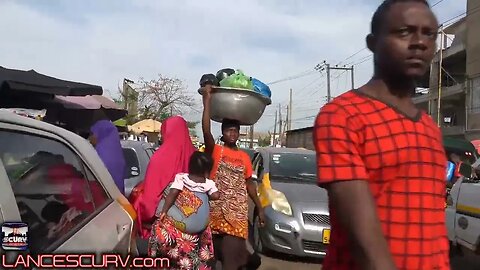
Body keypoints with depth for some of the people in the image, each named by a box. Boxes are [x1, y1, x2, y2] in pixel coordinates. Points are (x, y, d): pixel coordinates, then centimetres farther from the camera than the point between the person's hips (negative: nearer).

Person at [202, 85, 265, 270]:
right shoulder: (215, 151, -1)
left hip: (237, 212, 1)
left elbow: (249, 183, 16)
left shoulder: (244, 157, 10)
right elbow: (206, 131, -19)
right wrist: (207, 101, -20)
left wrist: (259, 208, 13)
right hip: (216, 210, -1)